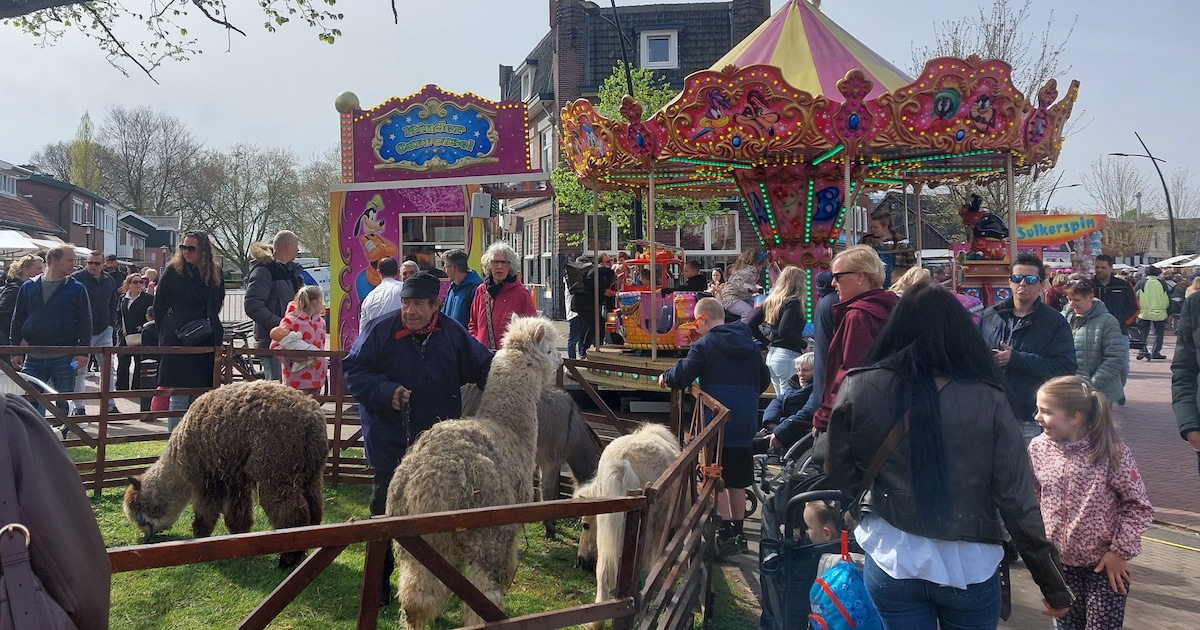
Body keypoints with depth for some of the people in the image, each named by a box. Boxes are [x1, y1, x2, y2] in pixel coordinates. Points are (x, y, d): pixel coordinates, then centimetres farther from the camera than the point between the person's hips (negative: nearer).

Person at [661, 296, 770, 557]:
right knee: (737, 480, 15)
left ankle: (726, 533, -3)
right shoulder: (749, 344, 11)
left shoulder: (705, 345, -8)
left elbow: (682, 376, -15)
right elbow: (764, 379, 16)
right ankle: (738, 533, 23)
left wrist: (665, 377, 5)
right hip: (746, 423, 6)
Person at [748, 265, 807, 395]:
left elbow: (751, 325, 13)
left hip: (771, 355, 9)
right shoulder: (793, 302, -11)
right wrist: (804, 345, -13)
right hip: (788, 355, -9)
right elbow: (784, 331, -24)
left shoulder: (771, 301, 12)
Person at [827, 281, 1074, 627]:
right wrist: (1054, 585, 2)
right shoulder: (988, 400, -11)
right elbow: (1017, 501, -9)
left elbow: (839, 478, -3)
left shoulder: (862, 389, -11)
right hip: (970, 568, 1)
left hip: (891, 562, -1)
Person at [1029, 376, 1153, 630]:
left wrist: (1120, 551, -11)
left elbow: (1139, 506, -10)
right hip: (1059, 562, 4)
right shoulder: (1038, 448, -7)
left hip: (1104, 564, -3)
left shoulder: (1111, 452, -18)